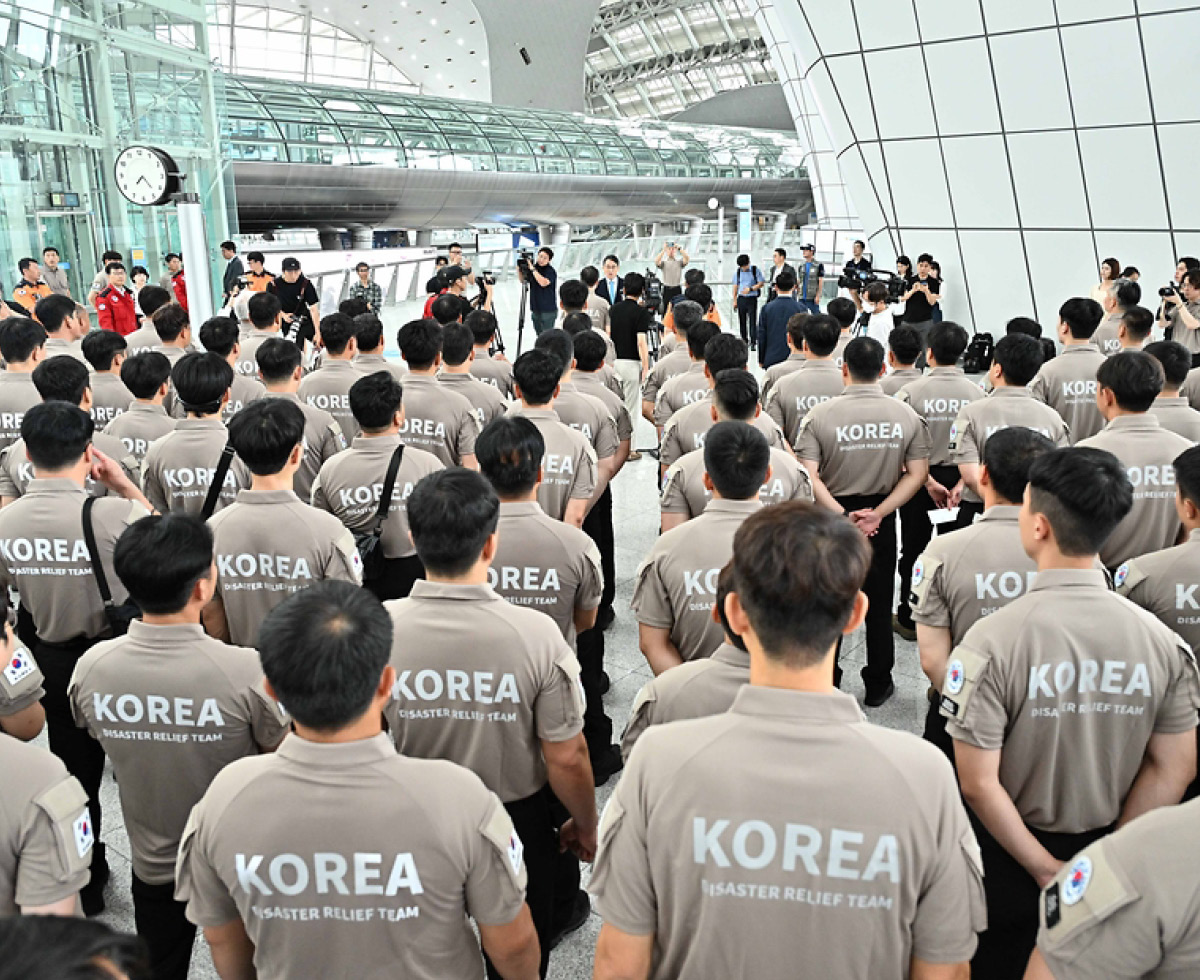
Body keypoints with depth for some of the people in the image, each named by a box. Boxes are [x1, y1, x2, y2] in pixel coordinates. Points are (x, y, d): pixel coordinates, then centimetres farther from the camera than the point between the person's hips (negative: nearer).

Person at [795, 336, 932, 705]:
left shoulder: (819, 415, -14)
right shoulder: (907, 416, -7)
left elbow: (808, 476, -21)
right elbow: (917, 474, -9)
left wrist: (842, 515, -18)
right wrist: (877, 513, -14)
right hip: (881, 519, 2)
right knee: (879, 604, 16)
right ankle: (877, 685, 27)